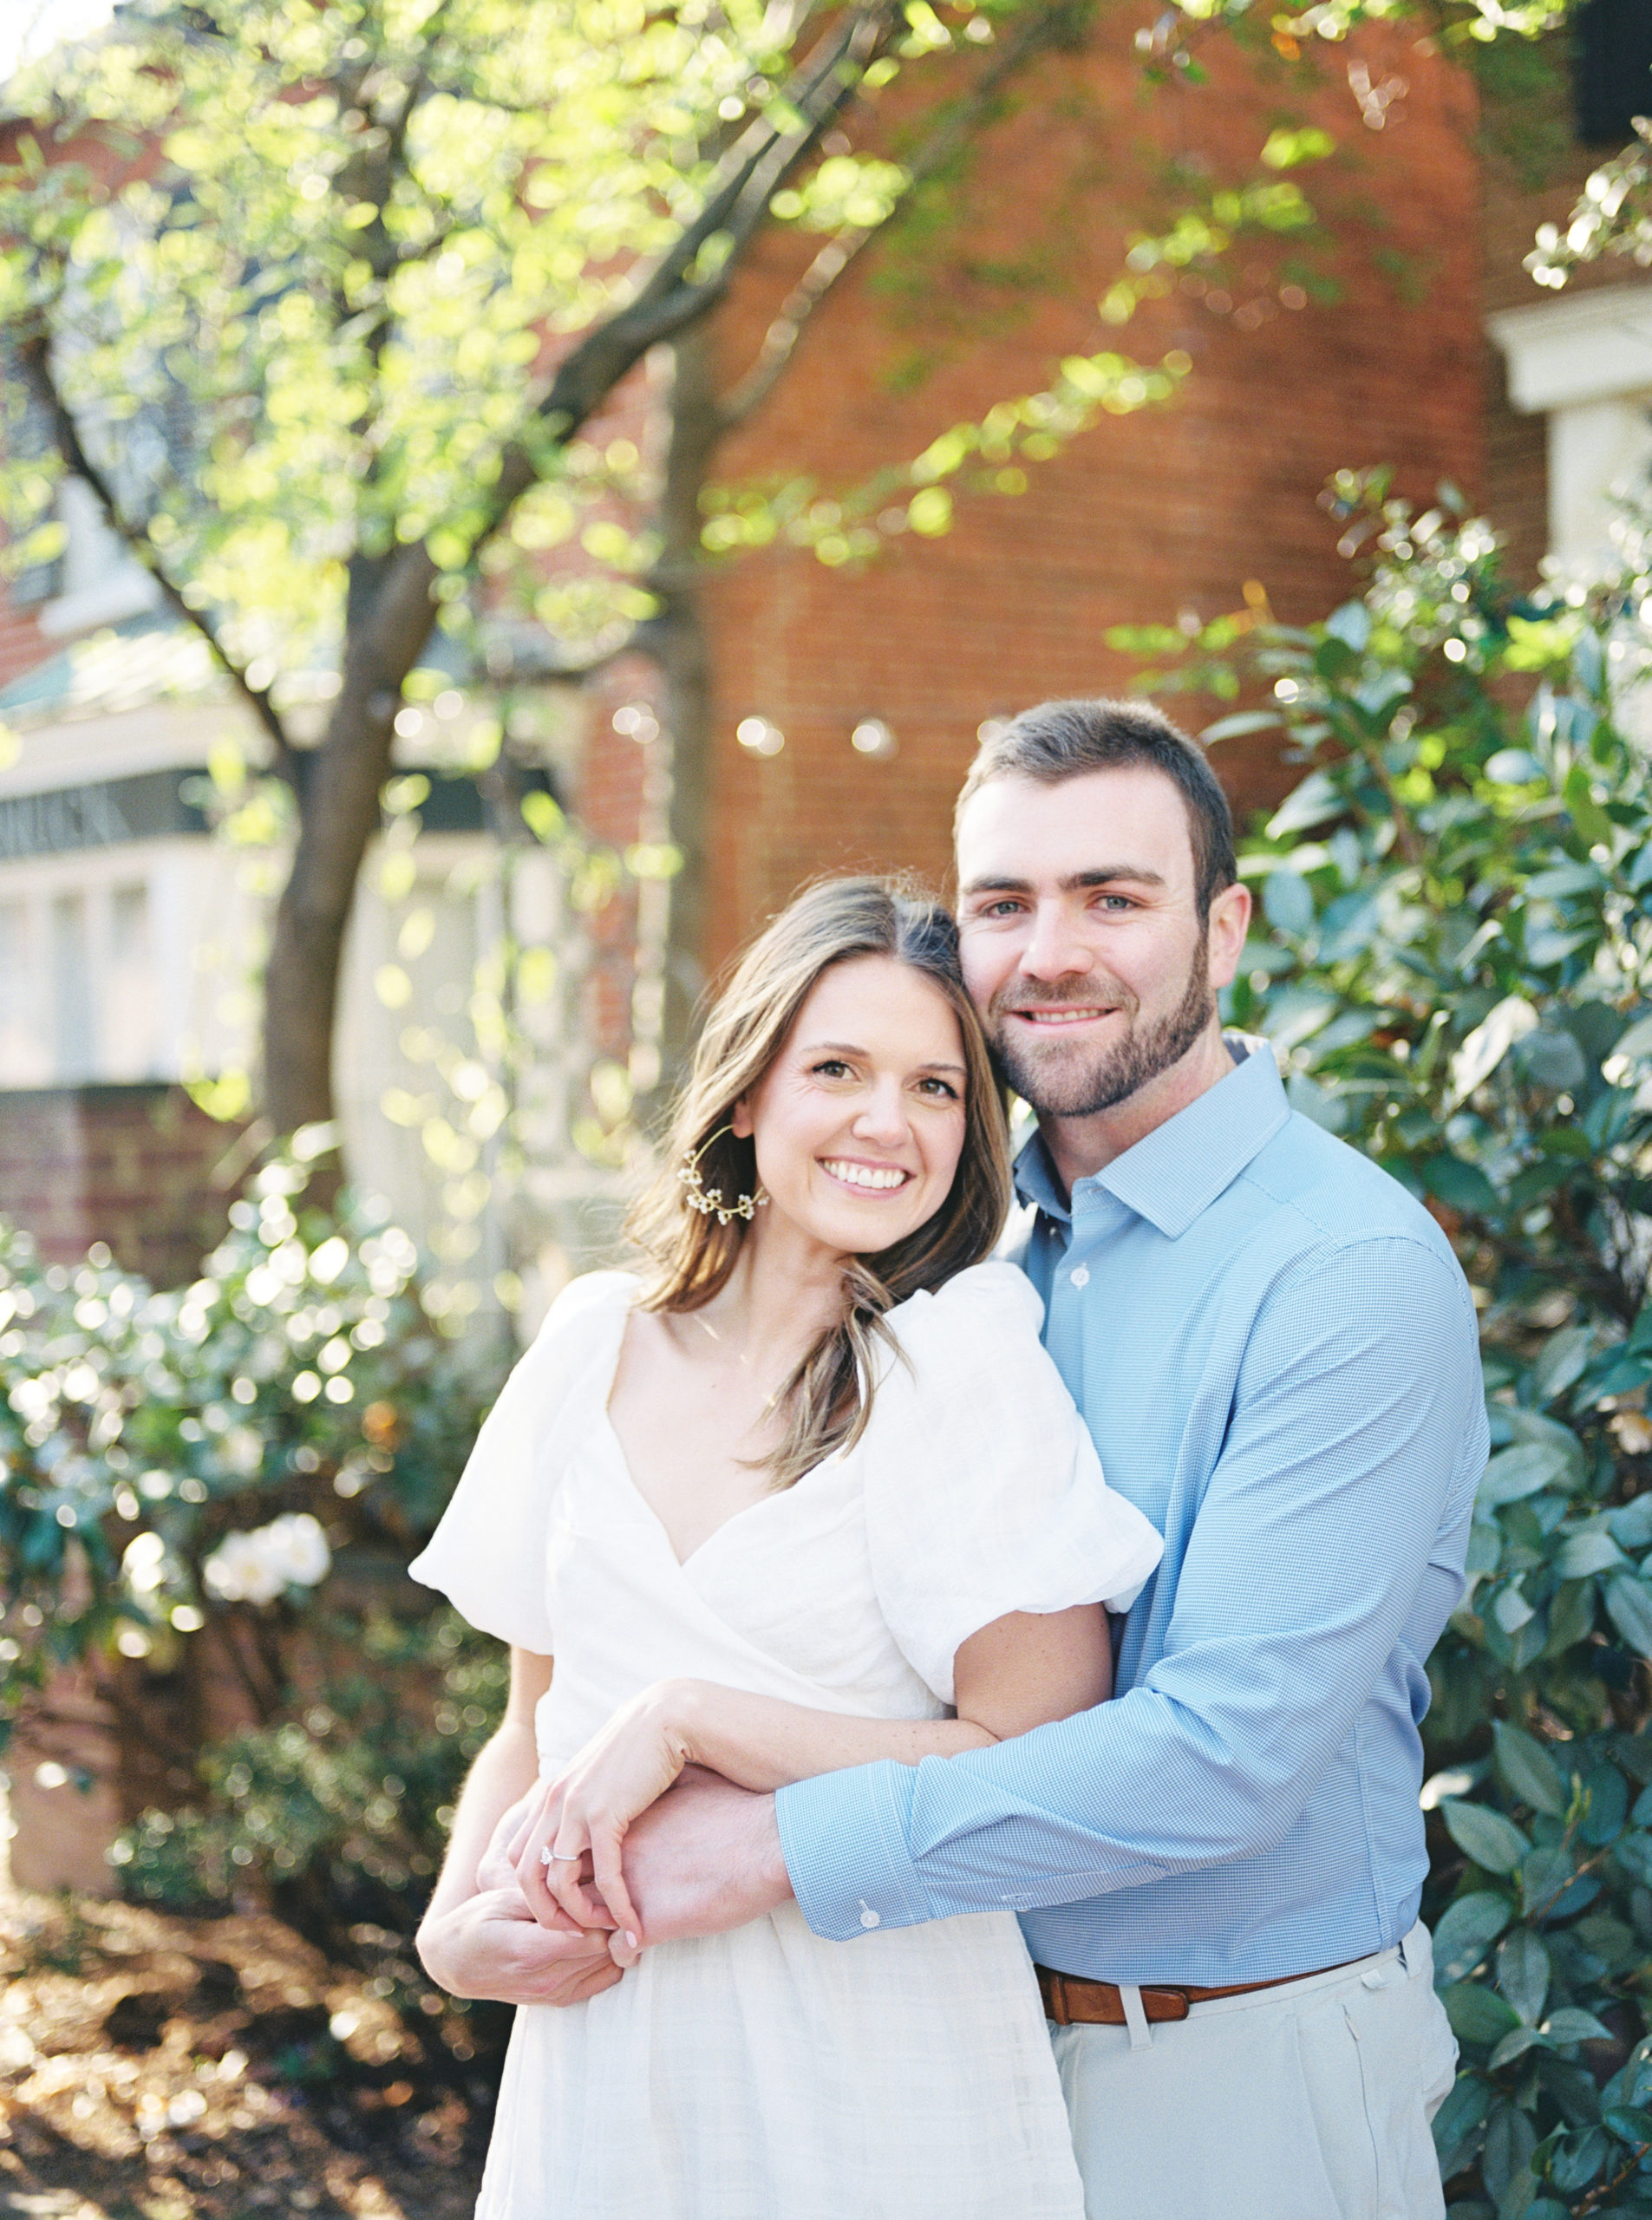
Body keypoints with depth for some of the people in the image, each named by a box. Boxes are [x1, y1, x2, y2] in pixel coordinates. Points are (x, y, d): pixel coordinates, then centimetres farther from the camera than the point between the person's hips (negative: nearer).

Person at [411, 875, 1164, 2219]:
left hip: (878, 2102, -4)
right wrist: (457, 1922, -7)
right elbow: (535, 1723, 11)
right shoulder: (597, 1340, 2)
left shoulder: (967, 1359, -12)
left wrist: (687, 1720, -19)